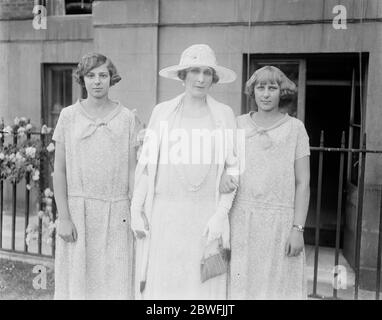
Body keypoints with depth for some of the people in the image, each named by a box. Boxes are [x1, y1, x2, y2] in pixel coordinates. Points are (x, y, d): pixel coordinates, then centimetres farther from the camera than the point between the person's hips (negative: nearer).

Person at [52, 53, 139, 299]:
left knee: (116, 282, 2)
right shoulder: (69, 116, 3)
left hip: (116, 212, 0)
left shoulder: (127, 118, 3)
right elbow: (59, 170, 2)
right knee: (77, 280, 5)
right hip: (78, 209, 0)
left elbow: (132, 170, 4)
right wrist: (63, 217, -4)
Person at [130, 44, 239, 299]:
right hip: (166, 214, 1)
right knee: (162, 285, 3)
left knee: (206, 286, 3)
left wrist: (221, 214, -5)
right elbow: (146, 163, 6)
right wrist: (136, 208, 2)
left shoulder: (224, 114, 3)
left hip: (207, 217, 0)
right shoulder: (162, 112, 5)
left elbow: (233, 168, 2)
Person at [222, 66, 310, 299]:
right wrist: (221, 177, -10)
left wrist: (298, 229, -7)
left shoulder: (295, 128, 0)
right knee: (241, 284, 4)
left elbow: (303, 183, -1)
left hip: (280, 221, -2)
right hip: (242, 219, 2)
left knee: (278, 286, 2)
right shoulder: (239, 125, 6)